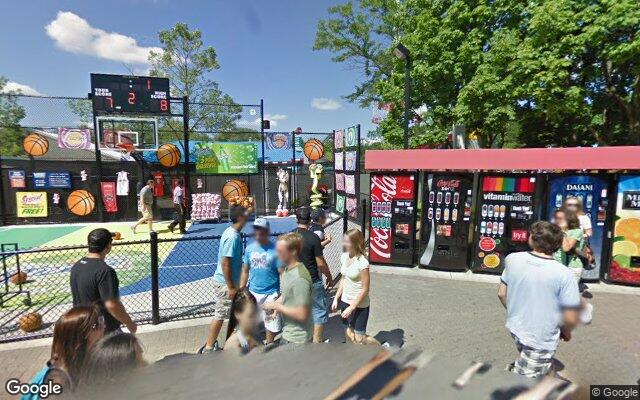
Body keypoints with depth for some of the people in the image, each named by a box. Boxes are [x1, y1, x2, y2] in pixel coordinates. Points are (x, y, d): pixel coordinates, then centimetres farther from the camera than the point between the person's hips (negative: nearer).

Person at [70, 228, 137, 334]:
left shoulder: (76, 267, 3)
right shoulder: (105, 271, -25)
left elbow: (78, 298, 15)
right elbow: (112, 305, -27)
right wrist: (129, 323, -14)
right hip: (105, 330, -9)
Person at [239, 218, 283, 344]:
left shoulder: (275, 250, -15)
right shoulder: (249, 248, -2)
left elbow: (282, 273, -13)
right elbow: (245, 271, 6)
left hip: (271, 294, -3)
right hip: (253, 293, 4)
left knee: (271, 323, 12)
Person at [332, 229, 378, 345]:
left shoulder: (362, 262, -23)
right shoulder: (344, 257, -2)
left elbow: (365, 289, -19)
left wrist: (351, 307, -17)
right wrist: (336, 298, 7)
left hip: (359, 305, -7)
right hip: (345, 301, 7)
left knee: (359, 338, 6)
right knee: (348, 335, 15)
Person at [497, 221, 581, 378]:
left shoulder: (512, 259, -13)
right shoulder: (563, 274, -24)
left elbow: (502, 294, -1)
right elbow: (571, 320, -18)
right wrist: (566, 333, 5)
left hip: (516, 328, 4)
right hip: (540, 341, -4)